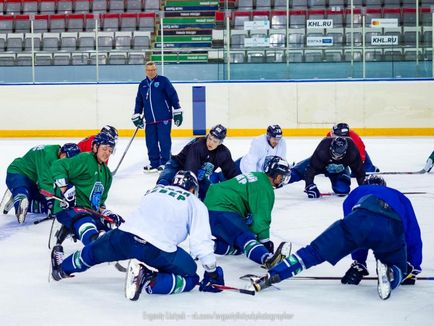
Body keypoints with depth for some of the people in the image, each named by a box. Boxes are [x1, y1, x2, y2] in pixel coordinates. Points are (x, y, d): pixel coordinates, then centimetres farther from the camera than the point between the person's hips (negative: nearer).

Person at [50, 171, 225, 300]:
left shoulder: (155, 190, 29)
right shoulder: (195, 204, 14)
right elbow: (201, 241, 6)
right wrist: (212, 272, 13)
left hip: (125, 235, 6)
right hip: (158, 249, -5)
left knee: (96, 250, 32)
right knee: (190, 277, 9)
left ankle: (62, 268, 48)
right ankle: (149, 281, -12)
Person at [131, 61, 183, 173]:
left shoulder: (163, 81, -2)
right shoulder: (142, 85, 13)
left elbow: (173, 96, -5)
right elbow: (139, 101, 19)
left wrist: (177, 112, -8)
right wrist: (137, 116, 14)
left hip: (164, 118, -5)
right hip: (149, 120, 5)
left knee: (164, 140, -4)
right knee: (151, 142, 5)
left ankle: (165, 163, 3)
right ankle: (154, 163, 14)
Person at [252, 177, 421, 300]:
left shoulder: (359, 191, 41)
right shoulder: (402, 199, 42)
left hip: (360, 219, 0)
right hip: (392, 230, 1)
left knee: (315, 252, 4)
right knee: (398, 269, 25)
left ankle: (269, 277, -8)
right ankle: (390, 274, -11)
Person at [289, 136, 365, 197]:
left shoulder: (351, 152, -38)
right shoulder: (322, 149, -43)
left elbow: (358, 169, -25)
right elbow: (312, 167, -37)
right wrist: (309, 185, -44)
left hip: (340, 170, 1)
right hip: (319, 162, -1)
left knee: (342, 189, -21)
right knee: (297, 172, -9)